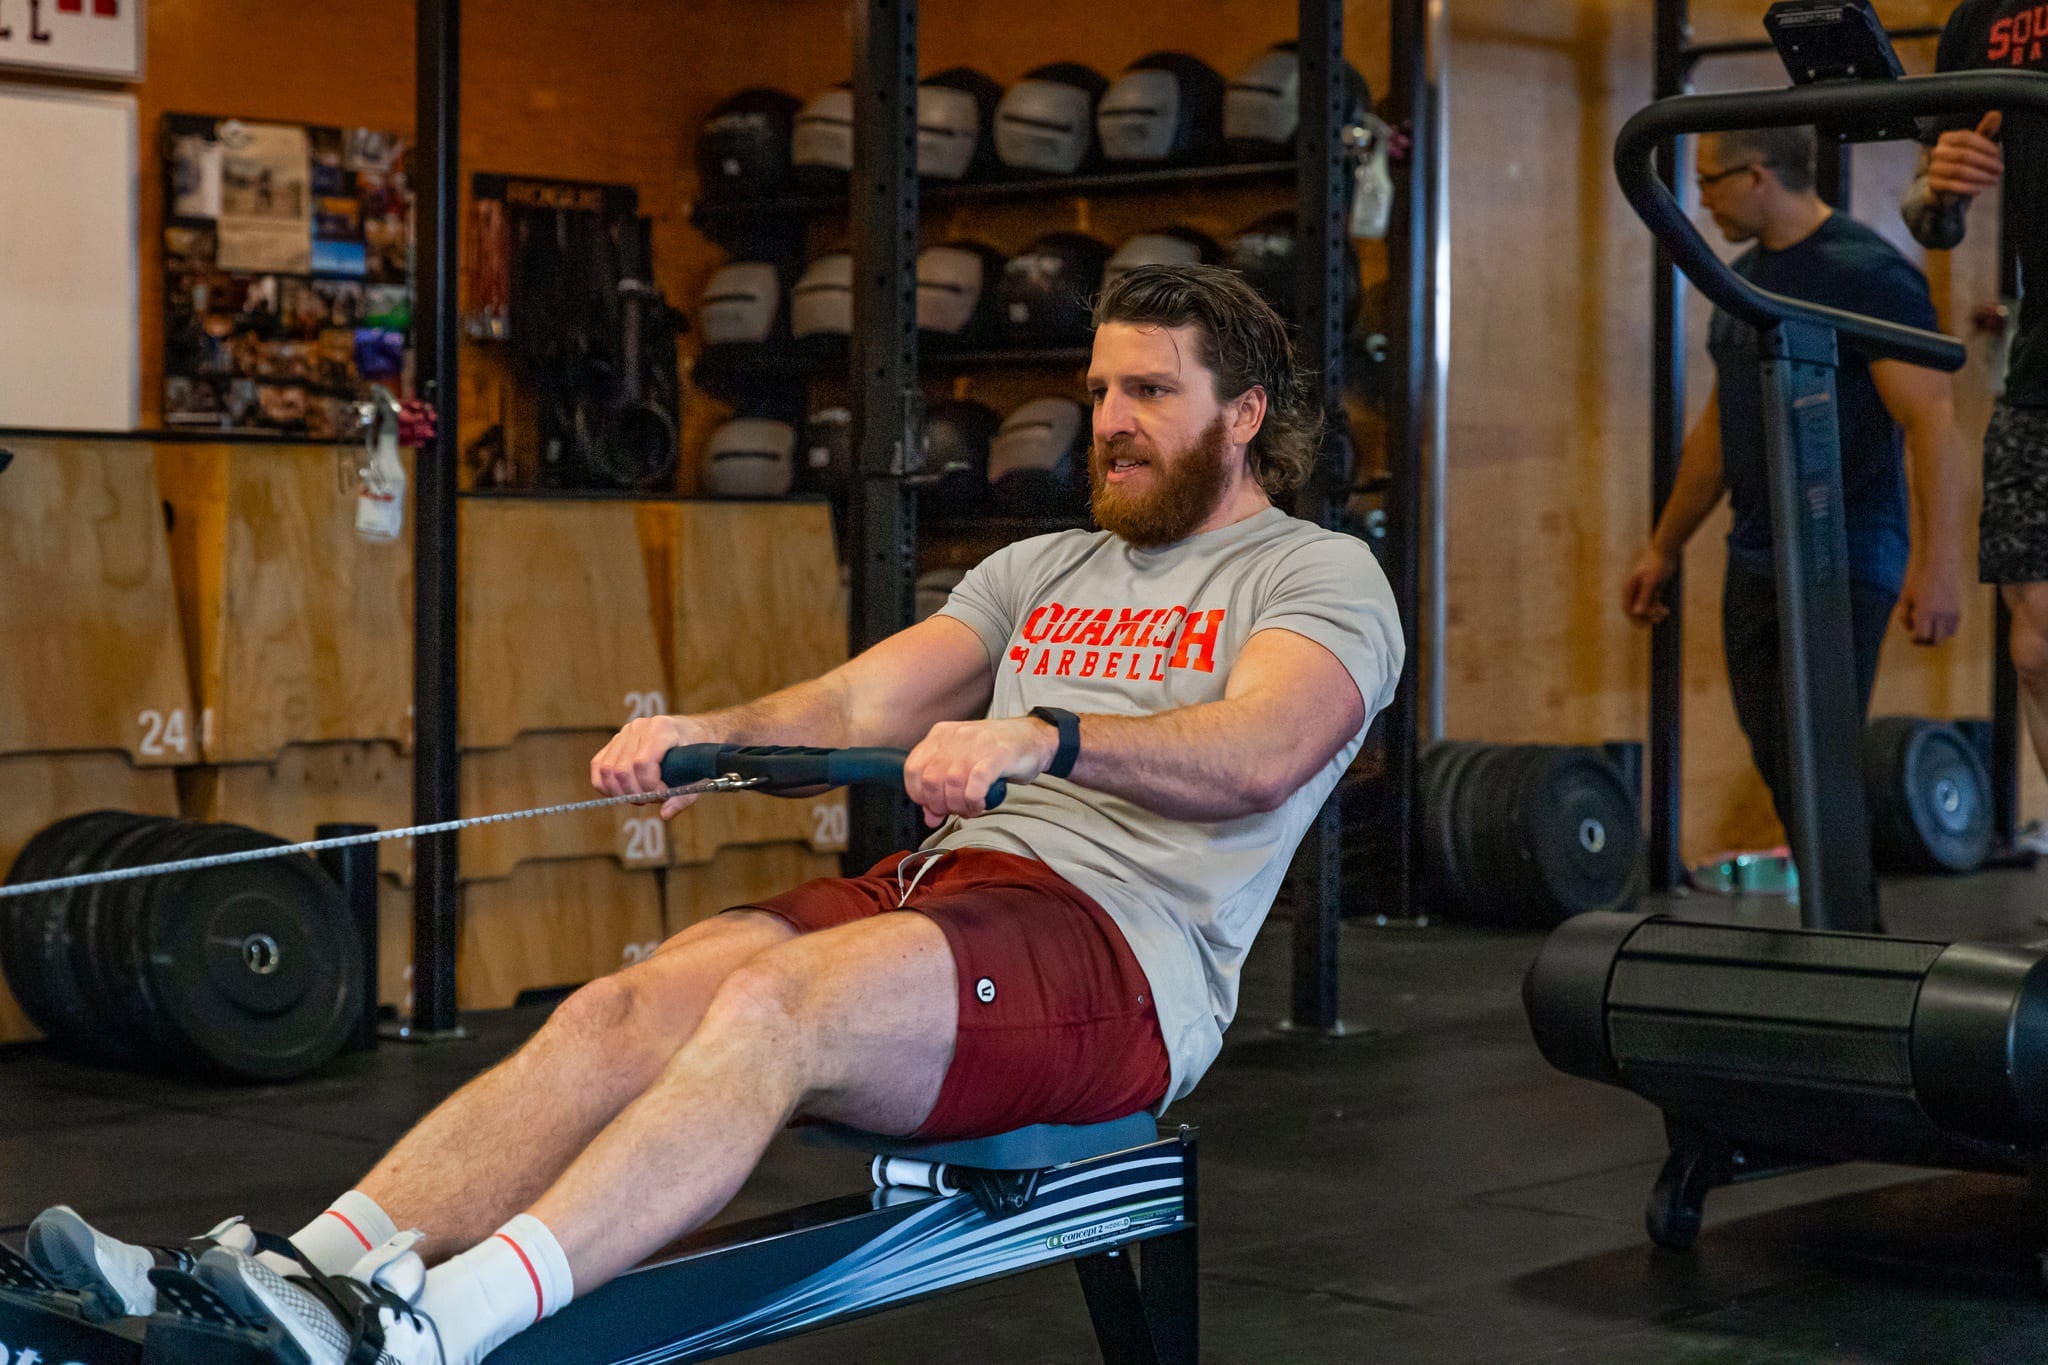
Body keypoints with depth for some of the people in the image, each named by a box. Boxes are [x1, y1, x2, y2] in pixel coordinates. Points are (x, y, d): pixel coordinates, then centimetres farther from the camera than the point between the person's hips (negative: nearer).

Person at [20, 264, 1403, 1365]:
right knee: (626, 1011, -21)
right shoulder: (1042, 569, 27)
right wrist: (707, 734, -4)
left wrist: (1046, 737, -34)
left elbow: (1256, 756, -17)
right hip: (942, 880, 7)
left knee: (780, 1001, -34)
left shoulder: (1320, 575, 5)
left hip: (1123, 951, -7)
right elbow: (859, 700, 16)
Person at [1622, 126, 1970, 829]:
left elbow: (1931, 420, -20)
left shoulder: (1866, 272, -14)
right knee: (1778, 769, 9)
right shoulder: (1745, 277, 14)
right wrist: (1664, 546, 23)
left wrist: (1938, 565, -28)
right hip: (1755, 561, 8)